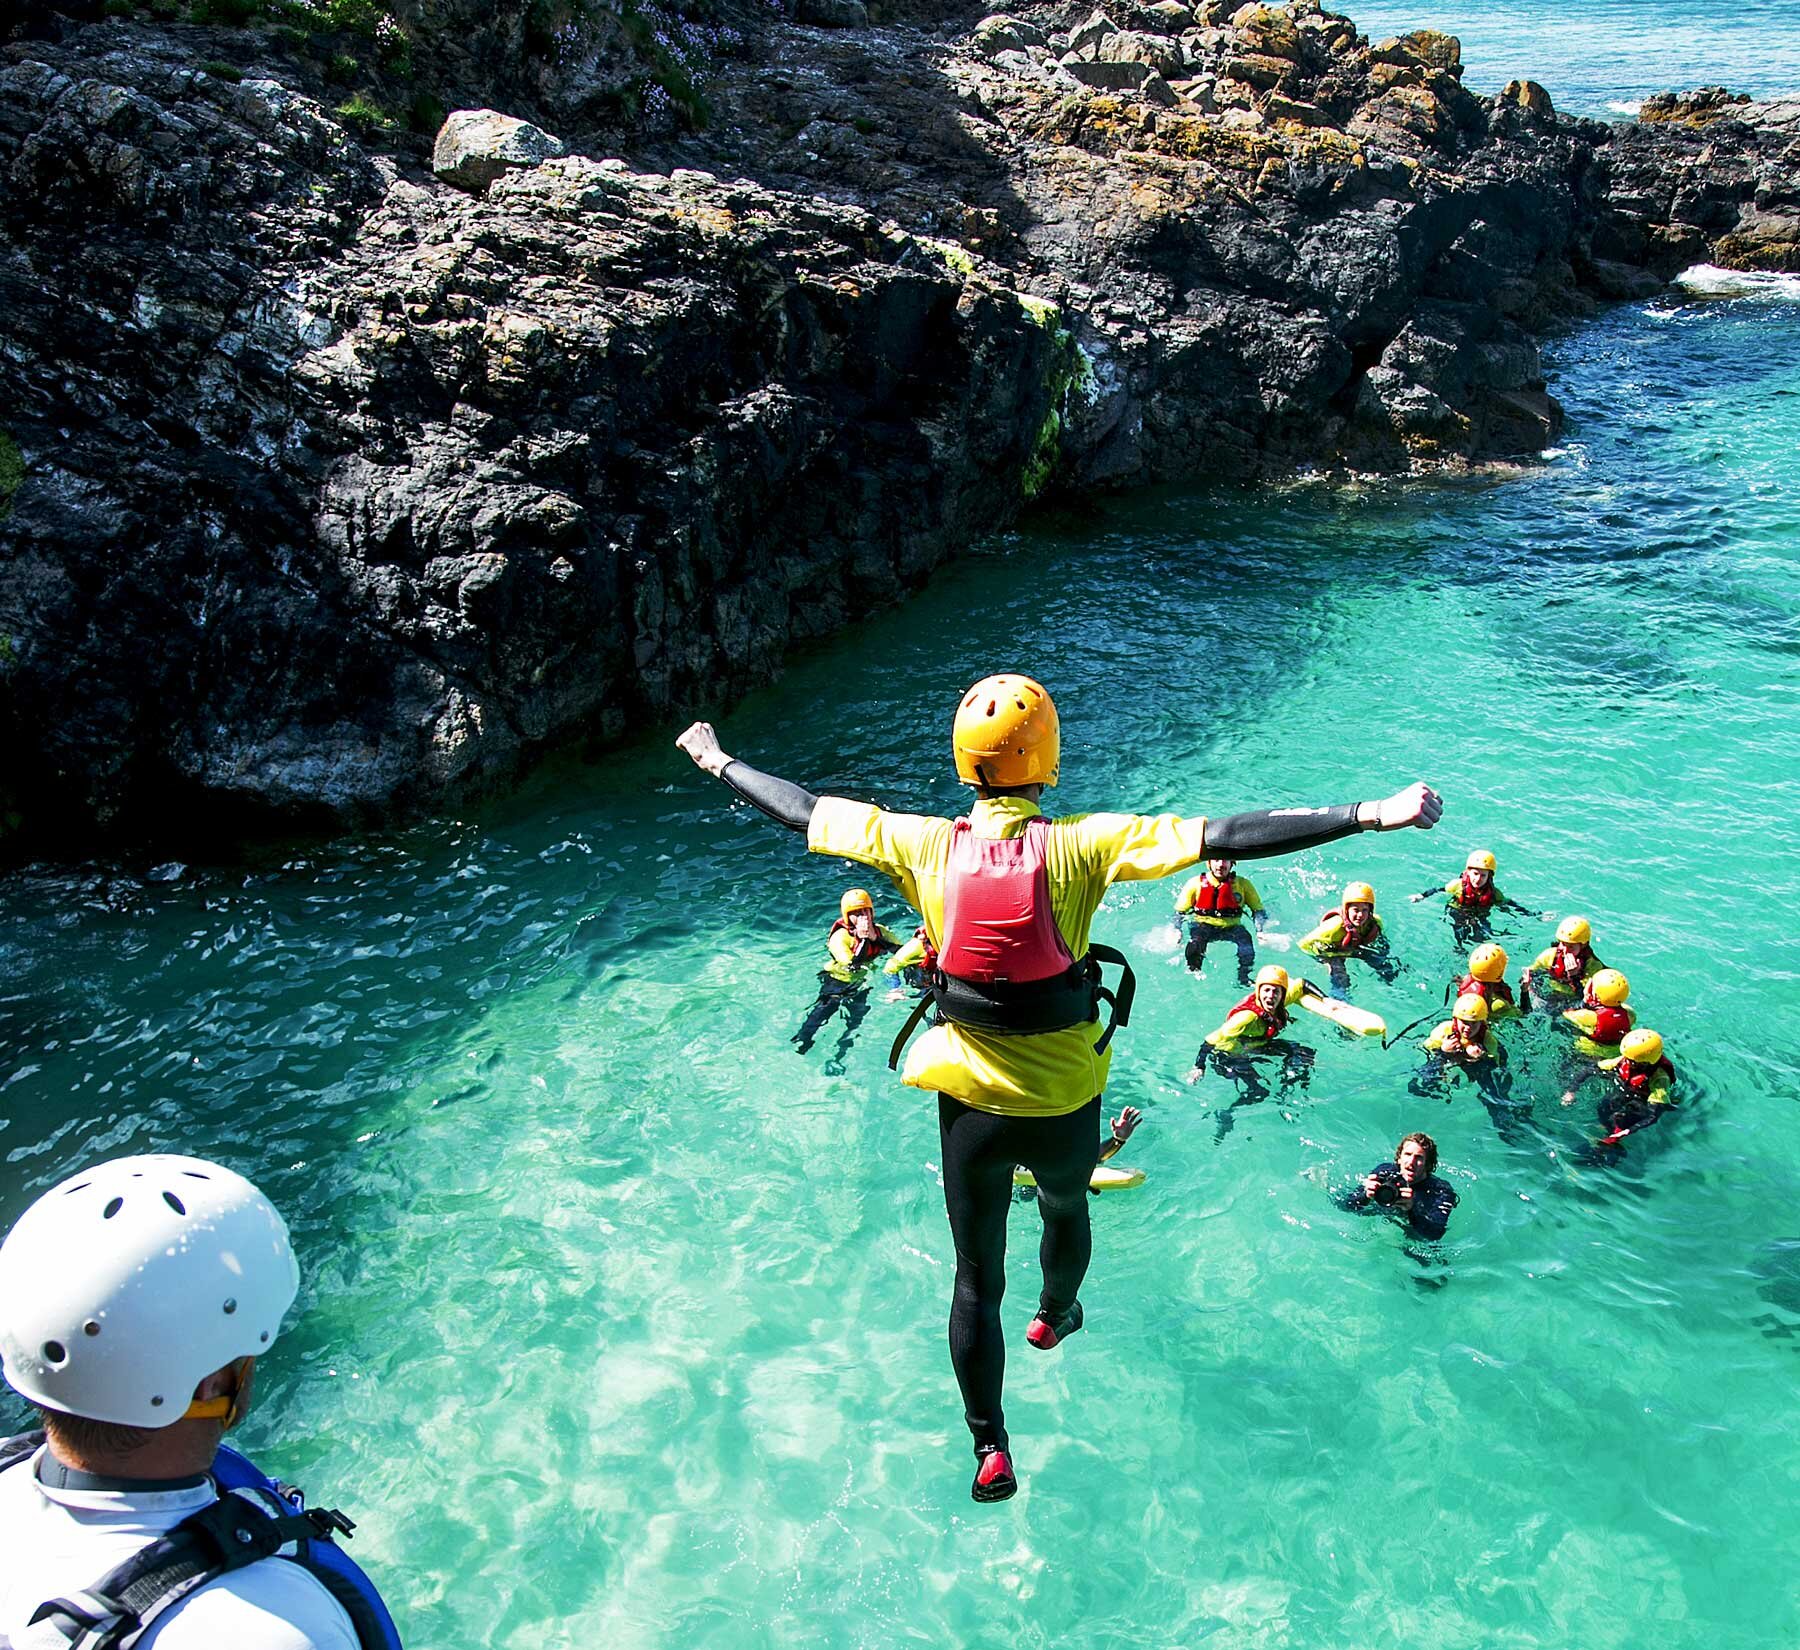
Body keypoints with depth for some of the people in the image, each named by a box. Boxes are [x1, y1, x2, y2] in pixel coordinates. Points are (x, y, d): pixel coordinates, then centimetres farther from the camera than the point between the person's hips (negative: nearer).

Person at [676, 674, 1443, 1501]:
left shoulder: (926, 845, -12)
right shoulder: (1078, 845, -19)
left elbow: (804, 811, 0)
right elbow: (1223, 837, -24)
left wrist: (717, 761, 16)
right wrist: (1373, 815, -24)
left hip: (969, 1101, 1)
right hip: (1063, 1103, 0)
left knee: (976, 1276, 16)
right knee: (1066, 1209, 32)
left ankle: (991, 1451, 24)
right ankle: (1055, 1316, 60)